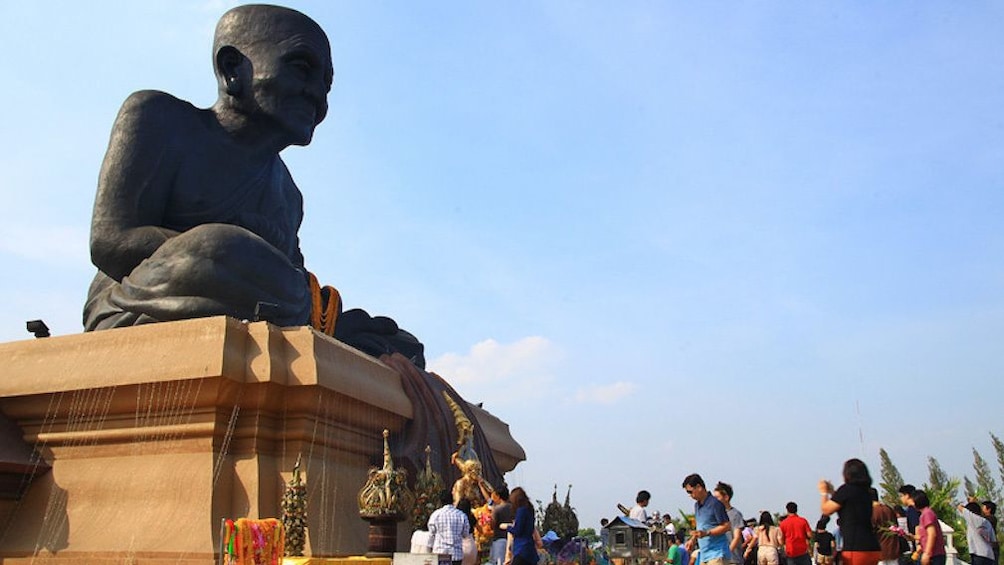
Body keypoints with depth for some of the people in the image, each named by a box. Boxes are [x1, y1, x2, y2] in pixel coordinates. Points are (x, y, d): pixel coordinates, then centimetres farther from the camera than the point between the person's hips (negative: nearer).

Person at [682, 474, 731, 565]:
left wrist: (706, 533, -22)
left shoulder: (714, 503, -13)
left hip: (716, 553, -9)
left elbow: (727, 526, -14)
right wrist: (693, 540, 9)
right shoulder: (696, 505, 14)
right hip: (703, 554, 9)